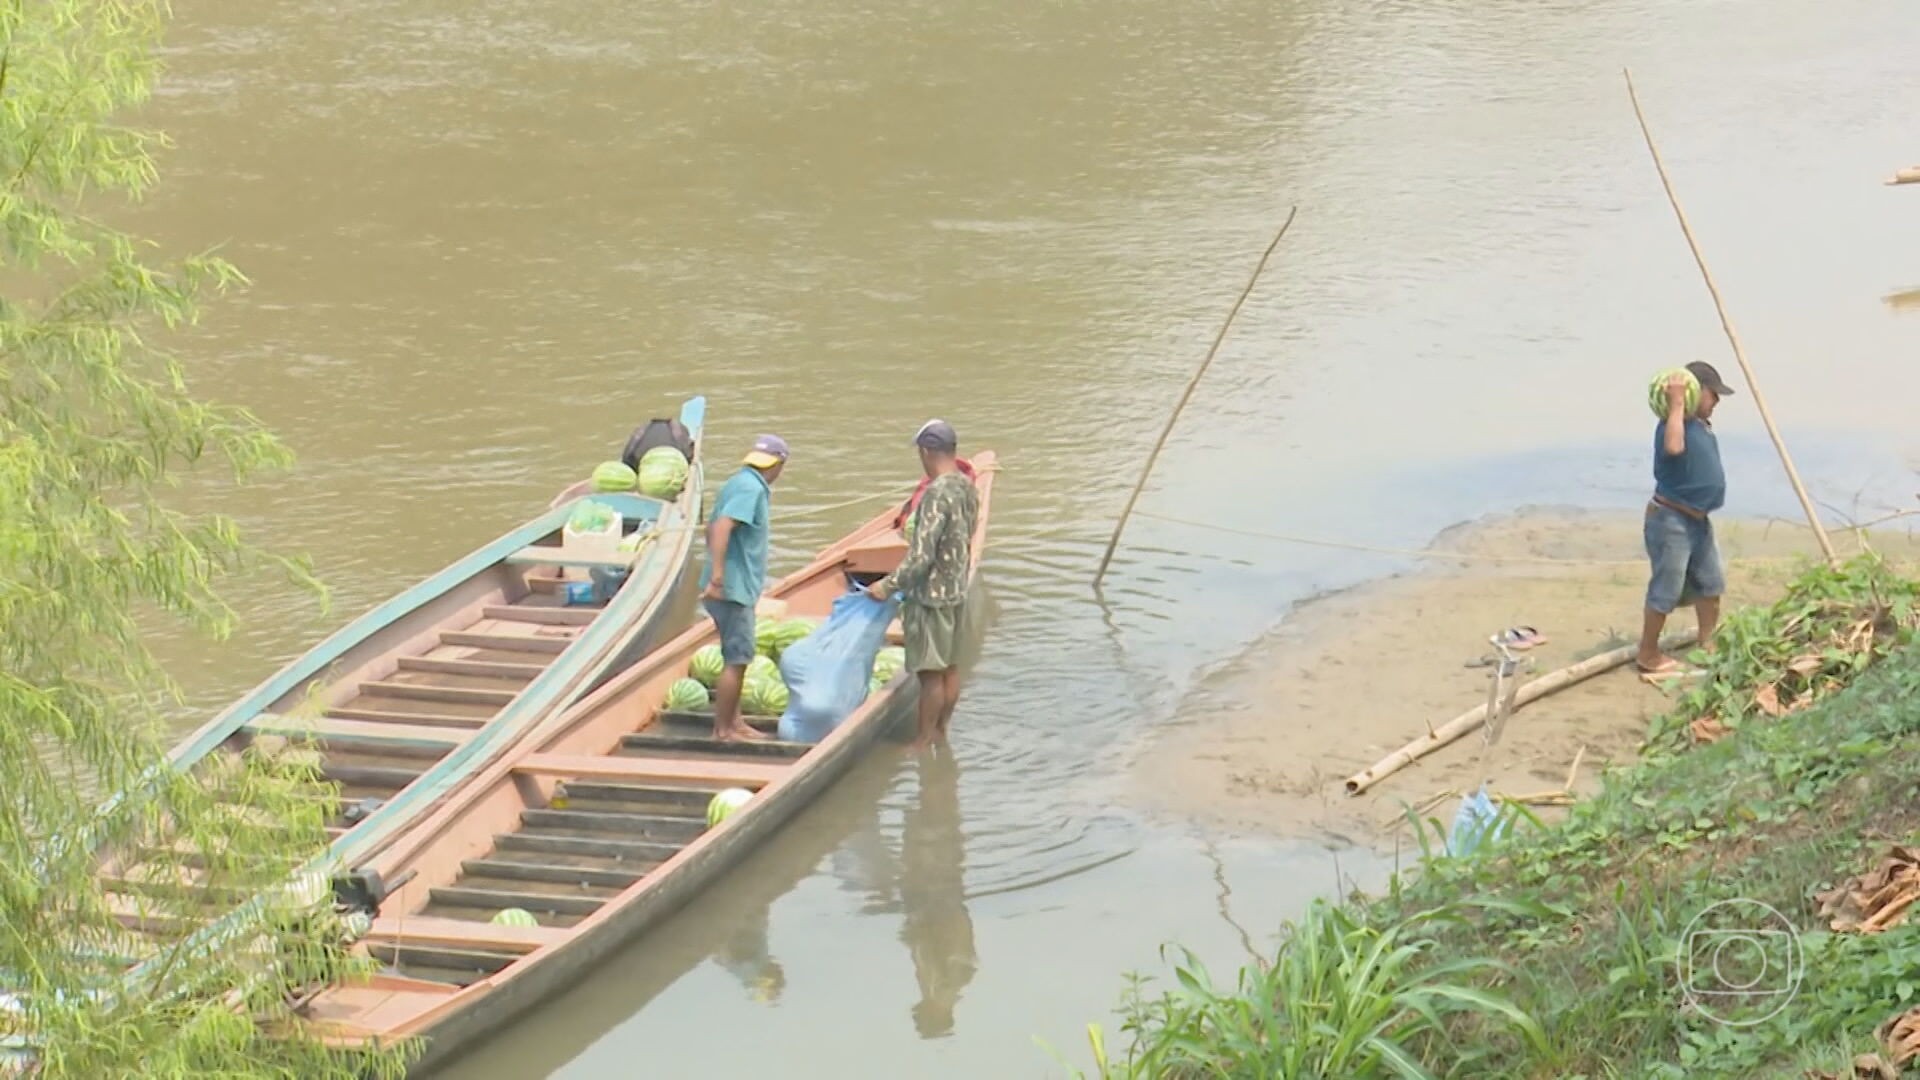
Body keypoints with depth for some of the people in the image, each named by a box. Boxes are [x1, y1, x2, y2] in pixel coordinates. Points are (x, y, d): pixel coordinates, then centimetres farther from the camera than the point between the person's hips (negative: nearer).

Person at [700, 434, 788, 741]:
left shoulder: (740, 483, 13)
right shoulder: (751, 488, -17)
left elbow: (712, 527, 22)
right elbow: (721, 528, -28)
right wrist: (716, 576, -32)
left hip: (735, 586, 10)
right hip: (733, 588, -10)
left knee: (737, 658, 18)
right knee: (737, 660, -5)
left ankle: (734, 722, 25)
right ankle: (722, 730, -1)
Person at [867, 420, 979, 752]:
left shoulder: (937, 494, -24)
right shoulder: (967, 488, 4)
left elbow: (921, 555, -26)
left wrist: (888, 586, -16)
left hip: (931, 595, -9)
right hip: (956, 590, 9)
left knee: (930, 672, 0)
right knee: (949, 666, 17)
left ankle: (925, 742, 8)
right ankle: (941, 731, 27)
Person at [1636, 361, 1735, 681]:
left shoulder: (1701, 424, 12)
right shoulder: (1677, 424, -19)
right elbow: (1673, 447, -44)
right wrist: (1677, 404, -38)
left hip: (1697, 520, 10)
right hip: (1671, 520, -10)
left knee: (1710, 584, 20)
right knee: (1666, 590, -3)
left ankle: (1708, 645, 36)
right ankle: (1648, 656, 9)